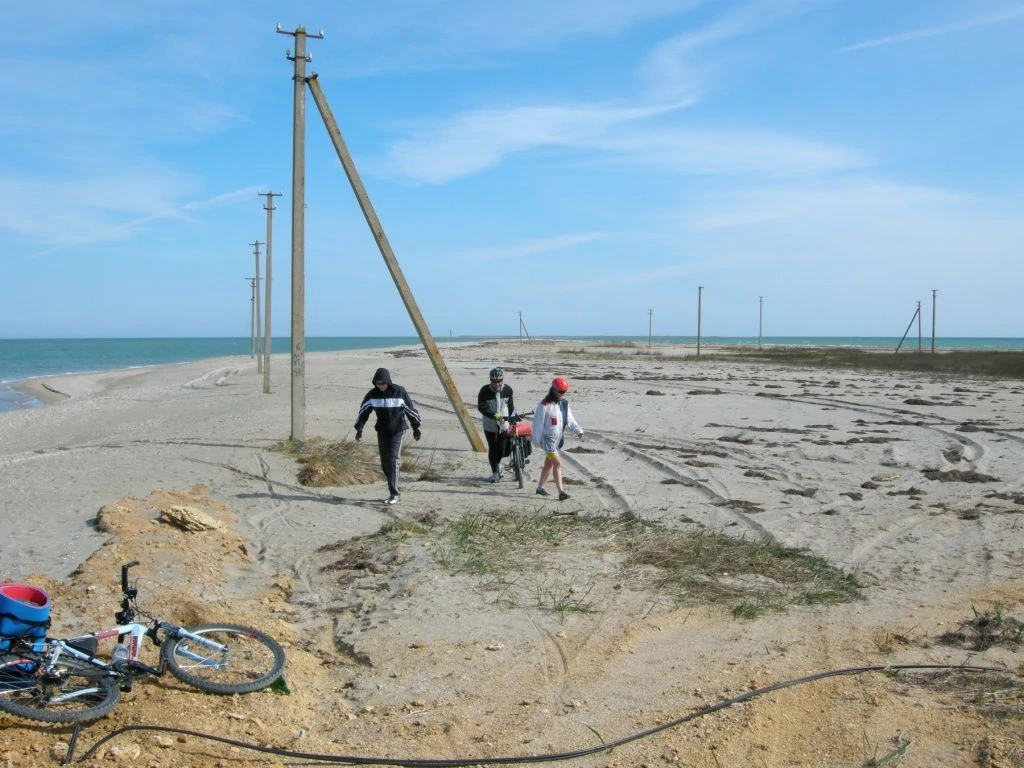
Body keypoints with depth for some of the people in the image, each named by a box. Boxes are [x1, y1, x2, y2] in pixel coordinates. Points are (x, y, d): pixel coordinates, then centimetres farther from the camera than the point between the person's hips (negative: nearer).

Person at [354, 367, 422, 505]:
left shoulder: (400, 392, -13)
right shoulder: (372, 394, -4)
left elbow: (411, 410, -3)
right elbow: (363, 412, 5)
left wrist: (416, 428, 4)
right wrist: (359, 429, -1)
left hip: (397, 431, -4)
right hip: (382, 432, 4)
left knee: (392, 460, -15)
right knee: (385, 463, 5)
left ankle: (394, 494, -12)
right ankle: (394, 491, 17)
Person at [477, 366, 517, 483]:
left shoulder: (507, 389, -4)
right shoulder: (485, 390, -13)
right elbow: (480, 407, -15)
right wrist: (493, 415, -25)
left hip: (504, 424, 2)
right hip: (489, 425, -2)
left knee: (502, 449, 4)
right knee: (492, 449, 2)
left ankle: (497, 464, 35)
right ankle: (495, 472, 17)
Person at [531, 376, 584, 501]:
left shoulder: (565, 404, 4)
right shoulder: (545, 405, -16)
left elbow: (570, 420, 5)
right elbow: (538, 423, -12)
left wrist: (578, 430, -11)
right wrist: (537, 440, -10)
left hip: (558, 438, 7)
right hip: (548, 438, -7)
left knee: (549, 463, 16)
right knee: (557, 463, -14)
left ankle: (540, 487, 30)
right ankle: (561, 492, -16)